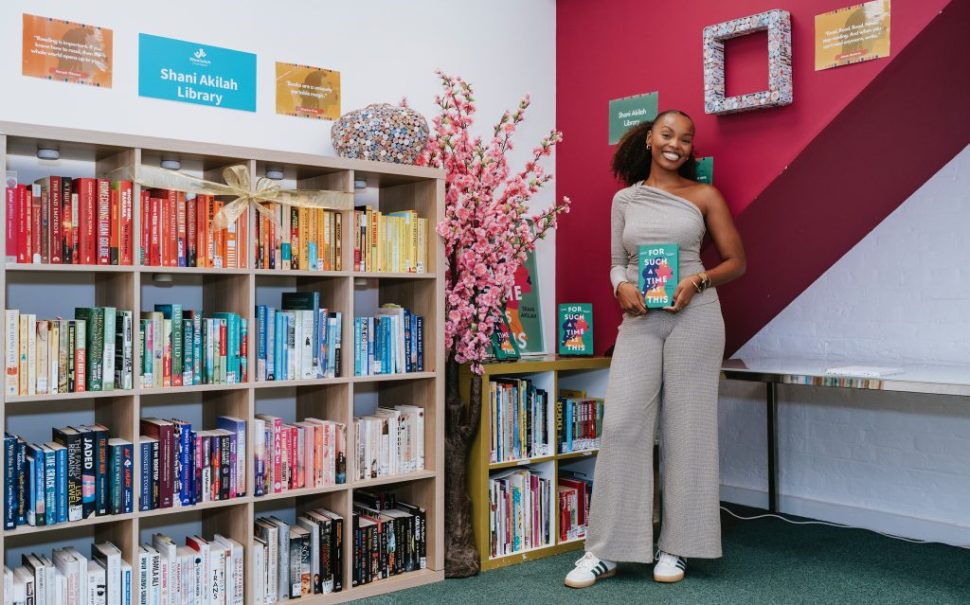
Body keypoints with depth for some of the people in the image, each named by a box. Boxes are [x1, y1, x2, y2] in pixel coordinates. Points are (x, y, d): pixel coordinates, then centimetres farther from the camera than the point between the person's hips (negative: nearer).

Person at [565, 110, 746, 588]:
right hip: (639, 320, 2)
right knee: (621, 423, -5)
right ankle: (606, 549, 4)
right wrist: (621, 287, -7)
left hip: (693, 317, -1)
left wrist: (698, 281, -12)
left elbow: (736, 261, 7)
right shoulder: (625, 199, 12)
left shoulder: (704, 196, 5)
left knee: (685, 427, 2)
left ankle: (676, 546, 14)